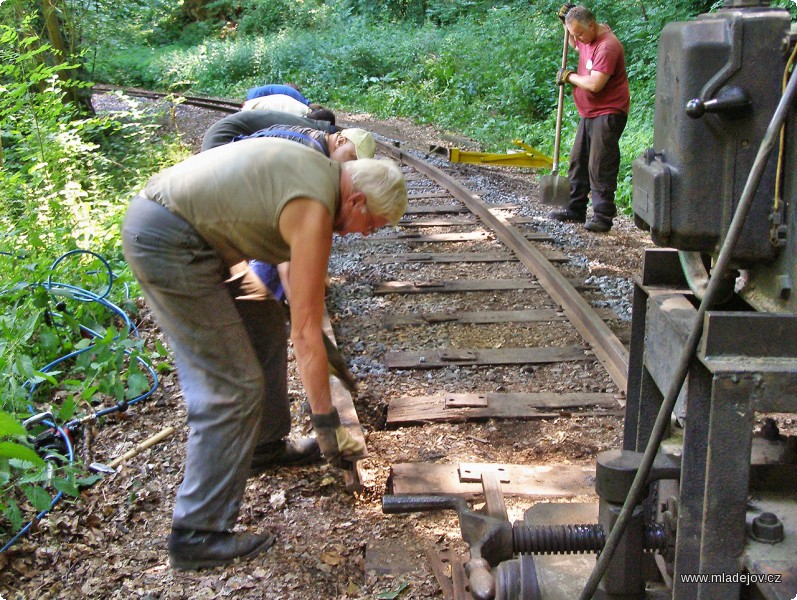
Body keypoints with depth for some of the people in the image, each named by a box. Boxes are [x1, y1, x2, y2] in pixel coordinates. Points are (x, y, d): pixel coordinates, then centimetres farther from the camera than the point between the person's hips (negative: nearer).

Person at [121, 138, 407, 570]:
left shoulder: (320, 171, 13)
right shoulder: (314, 213, -16)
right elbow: (306, 332, -15)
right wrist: (326, 424, -7)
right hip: (168, 245, -11)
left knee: (264, 327, 20)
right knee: (231, 388, -8)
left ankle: (263, 441, 36)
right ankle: (197, 534, -1)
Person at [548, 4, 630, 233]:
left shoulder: (607, 46, -22)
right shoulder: (587, 37, 8)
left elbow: (594, 84, -30)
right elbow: (575, 46, 34)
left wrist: (569, 76, -13)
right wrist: (567, 22, 15)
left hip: (607, 114, -10)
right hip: (589, 113, 10)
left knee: (600, 167, -9)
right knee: (578, 162, 13)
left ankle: (603, 217, -4)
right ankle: (575, 210, 22)